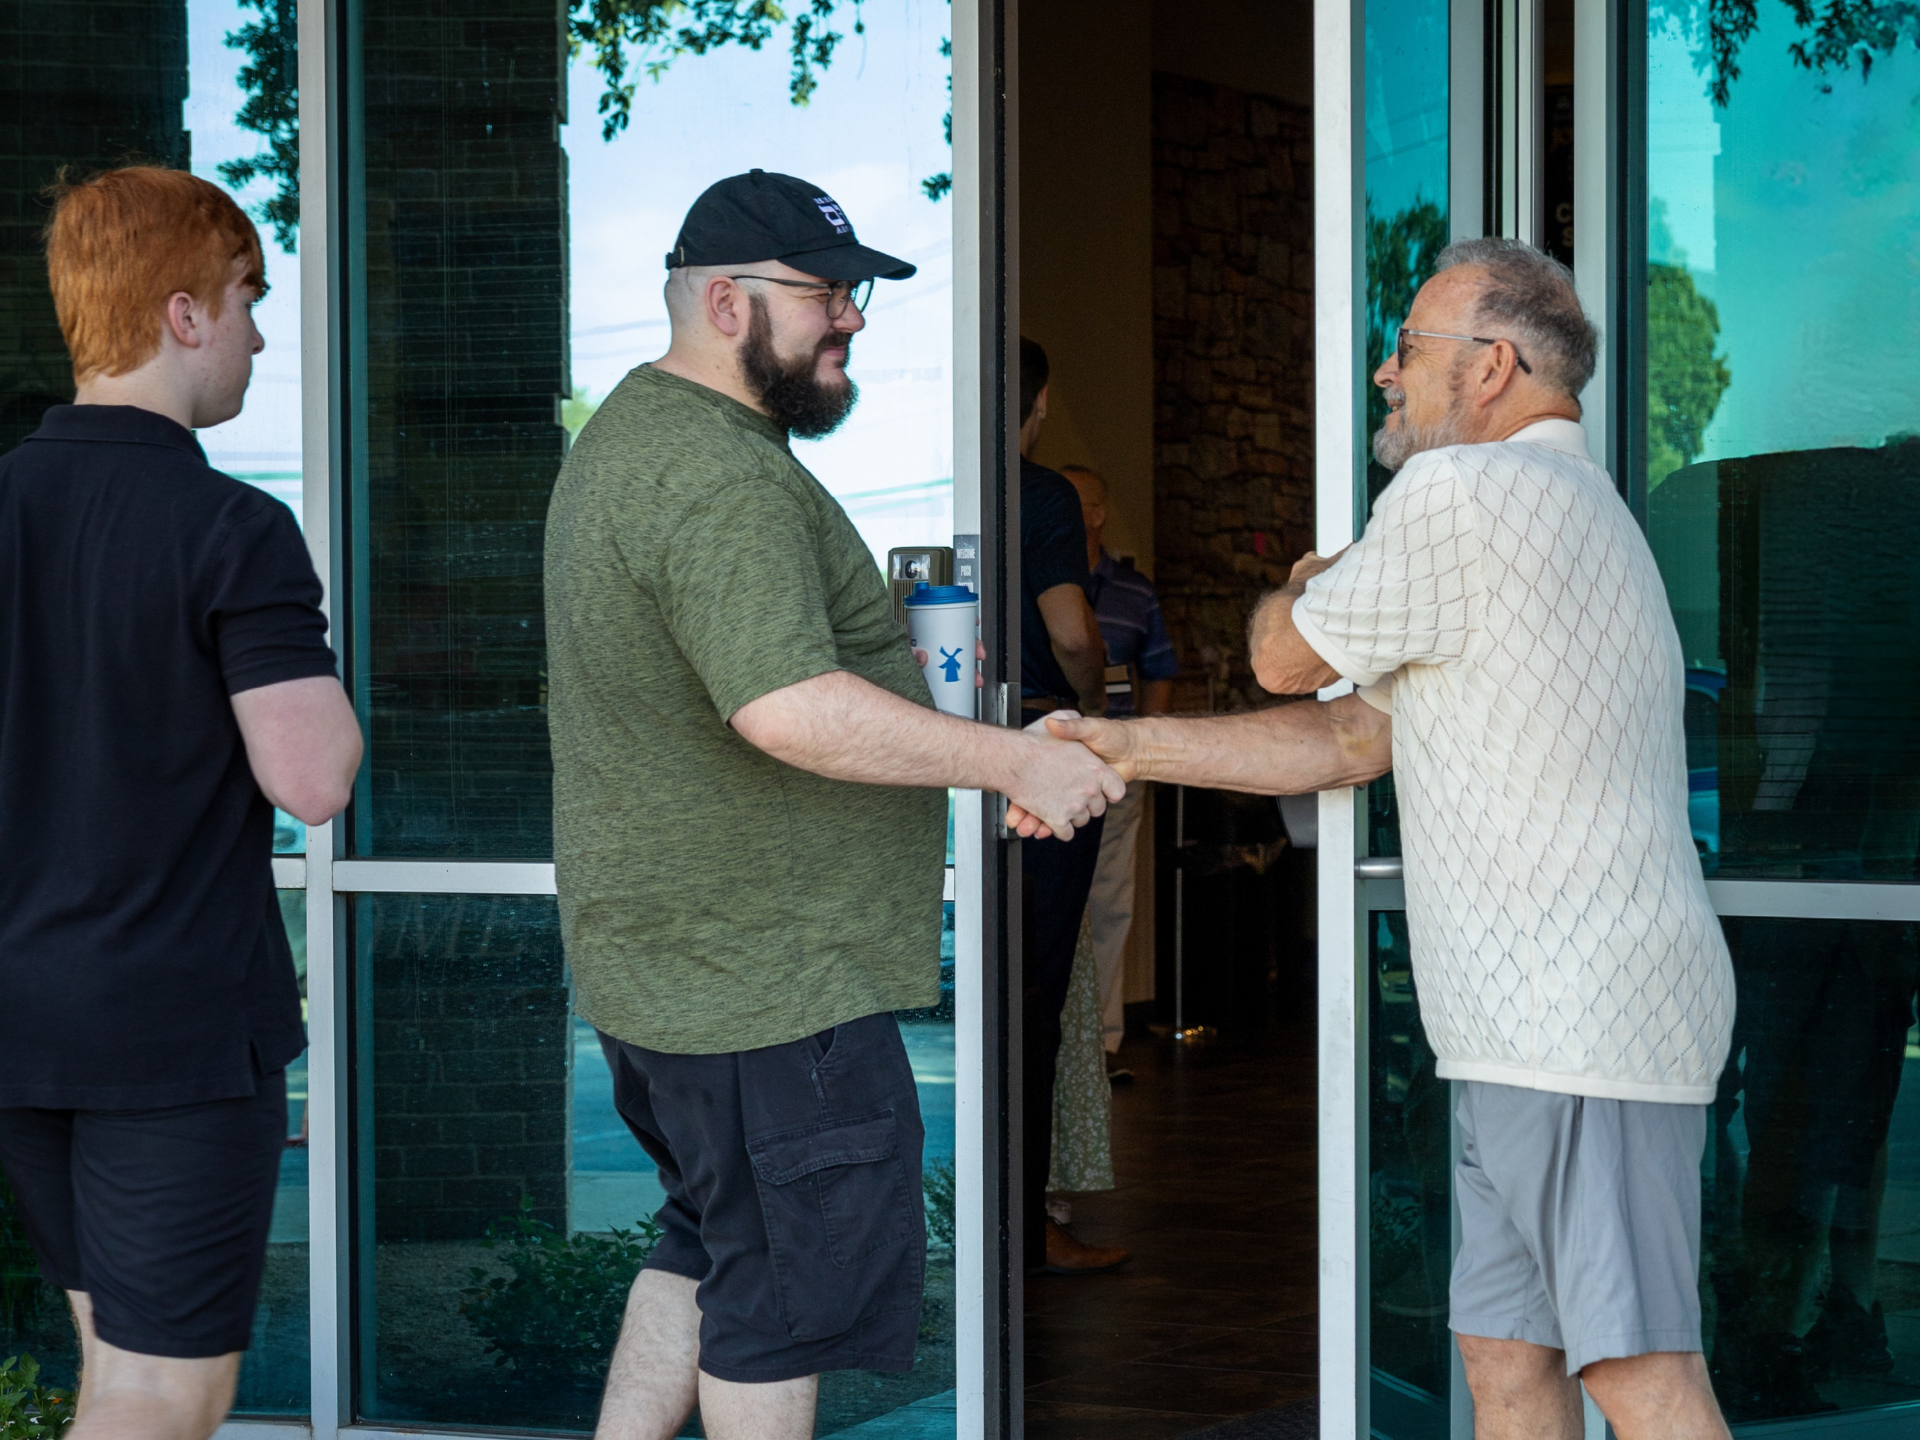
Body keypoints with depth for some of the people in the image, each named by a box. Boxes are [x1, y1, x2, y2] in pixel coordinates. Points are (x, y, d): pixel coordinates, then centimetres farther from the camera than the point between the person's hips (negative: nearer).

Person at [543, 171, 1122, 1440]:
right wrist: (1012, 759, -27)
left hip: (664, 956, 11)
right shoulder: (722, 479, -22)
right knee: (790, 1286, 2)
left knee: (713, 1244, 22)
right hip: (767, 980, -11)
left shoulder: (631, 435, 15)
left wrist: (901, 662, 20)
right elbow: (789, 708, -33)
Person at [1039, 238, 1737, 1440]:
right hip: (1545, 1025, 11)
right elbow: (1349, 739, 19)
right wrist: (1127, 748, 14)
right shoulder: (1564, 509, 21)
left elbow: (1287, 660, -1)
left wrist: (1299, 593, 23)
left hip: (1579, 1023, -11)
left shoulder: (1462, 498, -13)